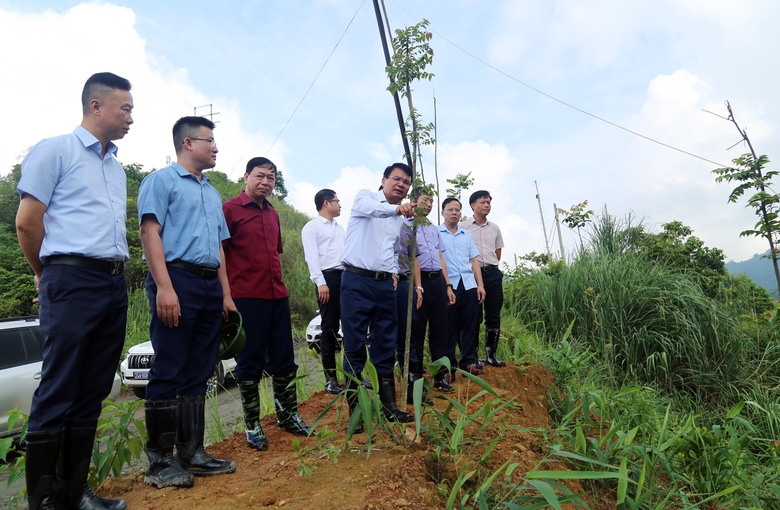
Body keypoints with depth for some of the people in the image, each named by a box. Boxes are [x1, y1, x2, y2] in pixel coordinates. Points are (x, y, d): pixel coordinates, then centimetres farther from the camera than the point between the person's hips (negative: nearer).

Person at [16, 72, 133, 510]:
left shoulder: (117, 168, 20)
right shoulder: (55, 150, 0)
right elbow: (27, 222, -4)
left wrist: (115, 271, 15)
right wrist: (50, 275, 6)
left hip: (115, 285, 7)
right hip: (72, 282, -7)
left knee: (92, 393, 10)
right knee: (58, 393, -2)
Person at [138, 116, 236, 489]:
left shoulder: (213, 193, 25)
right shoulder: (162, 180, 3)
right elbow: (150, 232, -9)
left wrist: (226, 295, 17)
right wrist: (164, 287, -19)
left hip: (211, 286, 7)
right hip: (177, 279, -7)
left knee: (198, 373, 8)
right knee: (169, 373, -4)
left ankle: (192, 453, 17)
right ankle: (160, 460, 7)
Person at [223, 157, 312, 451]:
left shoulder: (272, 214, 15)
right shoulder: (230, 210, -5)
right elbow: (219, 255, -9)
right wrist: (226, 296, -13)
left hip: (278, 297, 7)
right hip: (246, 297, -6)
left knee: (283, 360, 13)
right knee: (250, 363, 5)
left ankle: (288, 416, 28)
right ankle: (252, 425, 20)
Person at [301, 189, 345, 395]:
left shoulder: (340, 228, 24)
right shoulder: (311, 227, 2)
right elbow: (312, 256, -8)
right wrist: (320, 282, -19)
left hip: (346, 277, 7)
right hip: (328, 277, -6)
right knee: (329, 328, -2)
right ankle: (330, 378, 6)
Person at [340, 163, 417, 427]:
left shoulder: (400, 219, 18)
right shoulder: (365, 196, 0)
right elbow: (370, 208, -25)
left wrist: (394, 272, 11)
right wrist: (397, 208, -43)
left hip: (385, 284, 6)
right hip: (357, 280, -5)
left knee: (386, 346, 9)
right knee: (355, 346, -2)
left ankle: (389, 406, 19)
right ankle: (355, 410, 9)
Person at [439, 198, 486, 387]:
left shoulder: (467, 235, 18)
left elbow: (474, 261, 16)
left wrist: (480, 285, 7)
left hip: (469, 285, 4)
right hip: (448, 286, -4)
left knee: (471, 324, 6)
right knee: (449, 327, 1)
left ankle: (469, 362, 18)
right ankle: (448, 366, 11)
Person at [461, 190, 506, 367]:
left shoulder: (494, 228, 14)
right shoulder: (464, 227, -1)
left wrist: (491, 267, 11)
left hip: (493, 274, 5)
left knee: (494, 315, 6)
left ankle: (491, 354, 18)